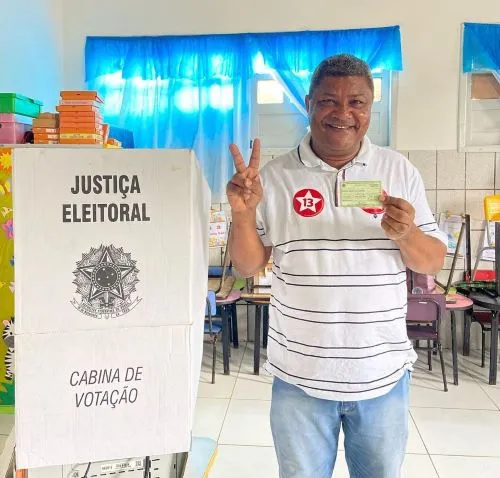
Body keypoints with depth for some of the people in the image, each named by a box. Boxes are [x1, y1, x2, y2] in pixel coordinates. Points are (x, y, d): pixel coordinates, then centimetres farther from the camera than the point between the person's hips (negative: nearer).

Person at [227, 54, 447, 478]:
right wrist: (243, 214, -19)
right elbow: (248, 266, -1)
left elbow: (434, 262, 2)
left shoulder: (399, 170, -1)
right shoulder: (276, 175, -4)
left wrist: (406, 235, -19)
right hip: (300, 376, -1)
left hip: (383, 374, 1)